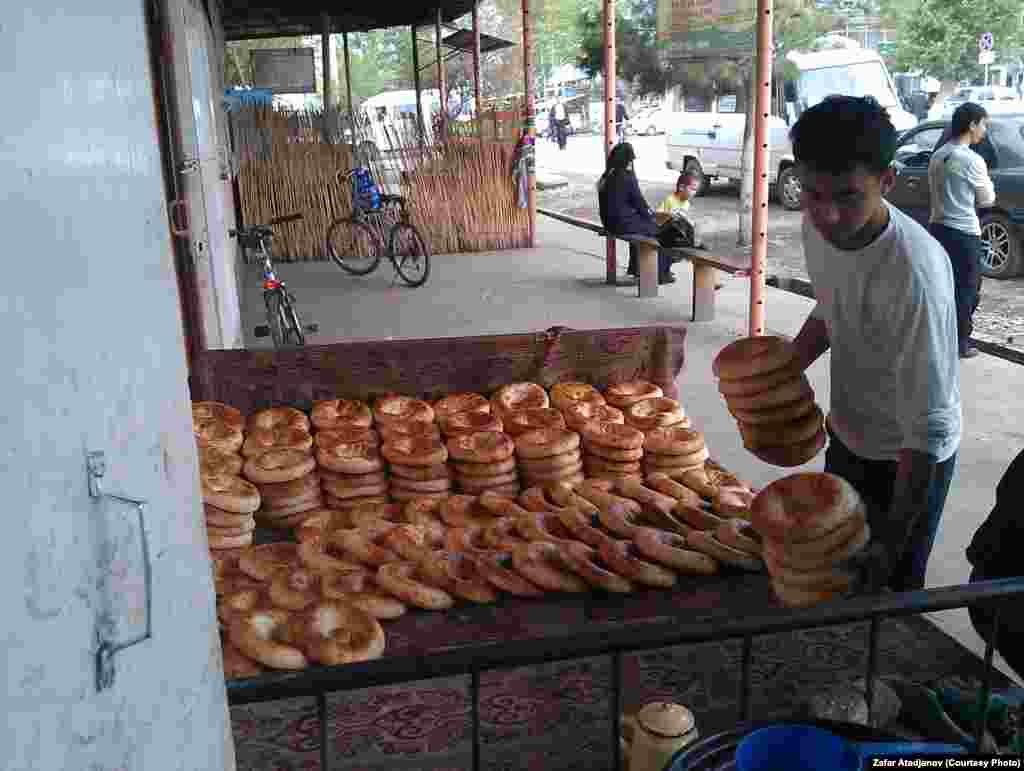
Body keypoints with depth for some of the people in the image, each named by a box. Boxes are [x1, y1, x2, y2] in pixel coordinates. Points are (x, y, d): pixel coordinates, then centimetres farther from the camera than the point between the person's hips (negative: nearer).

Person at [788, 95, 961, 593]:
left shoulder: (915, 272, -35)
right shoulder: (818, 226, -13)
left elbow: (928, 428, -32)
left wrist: (893, 542, -32)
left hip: (908, 459, -7)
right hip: (848, 437, 7)